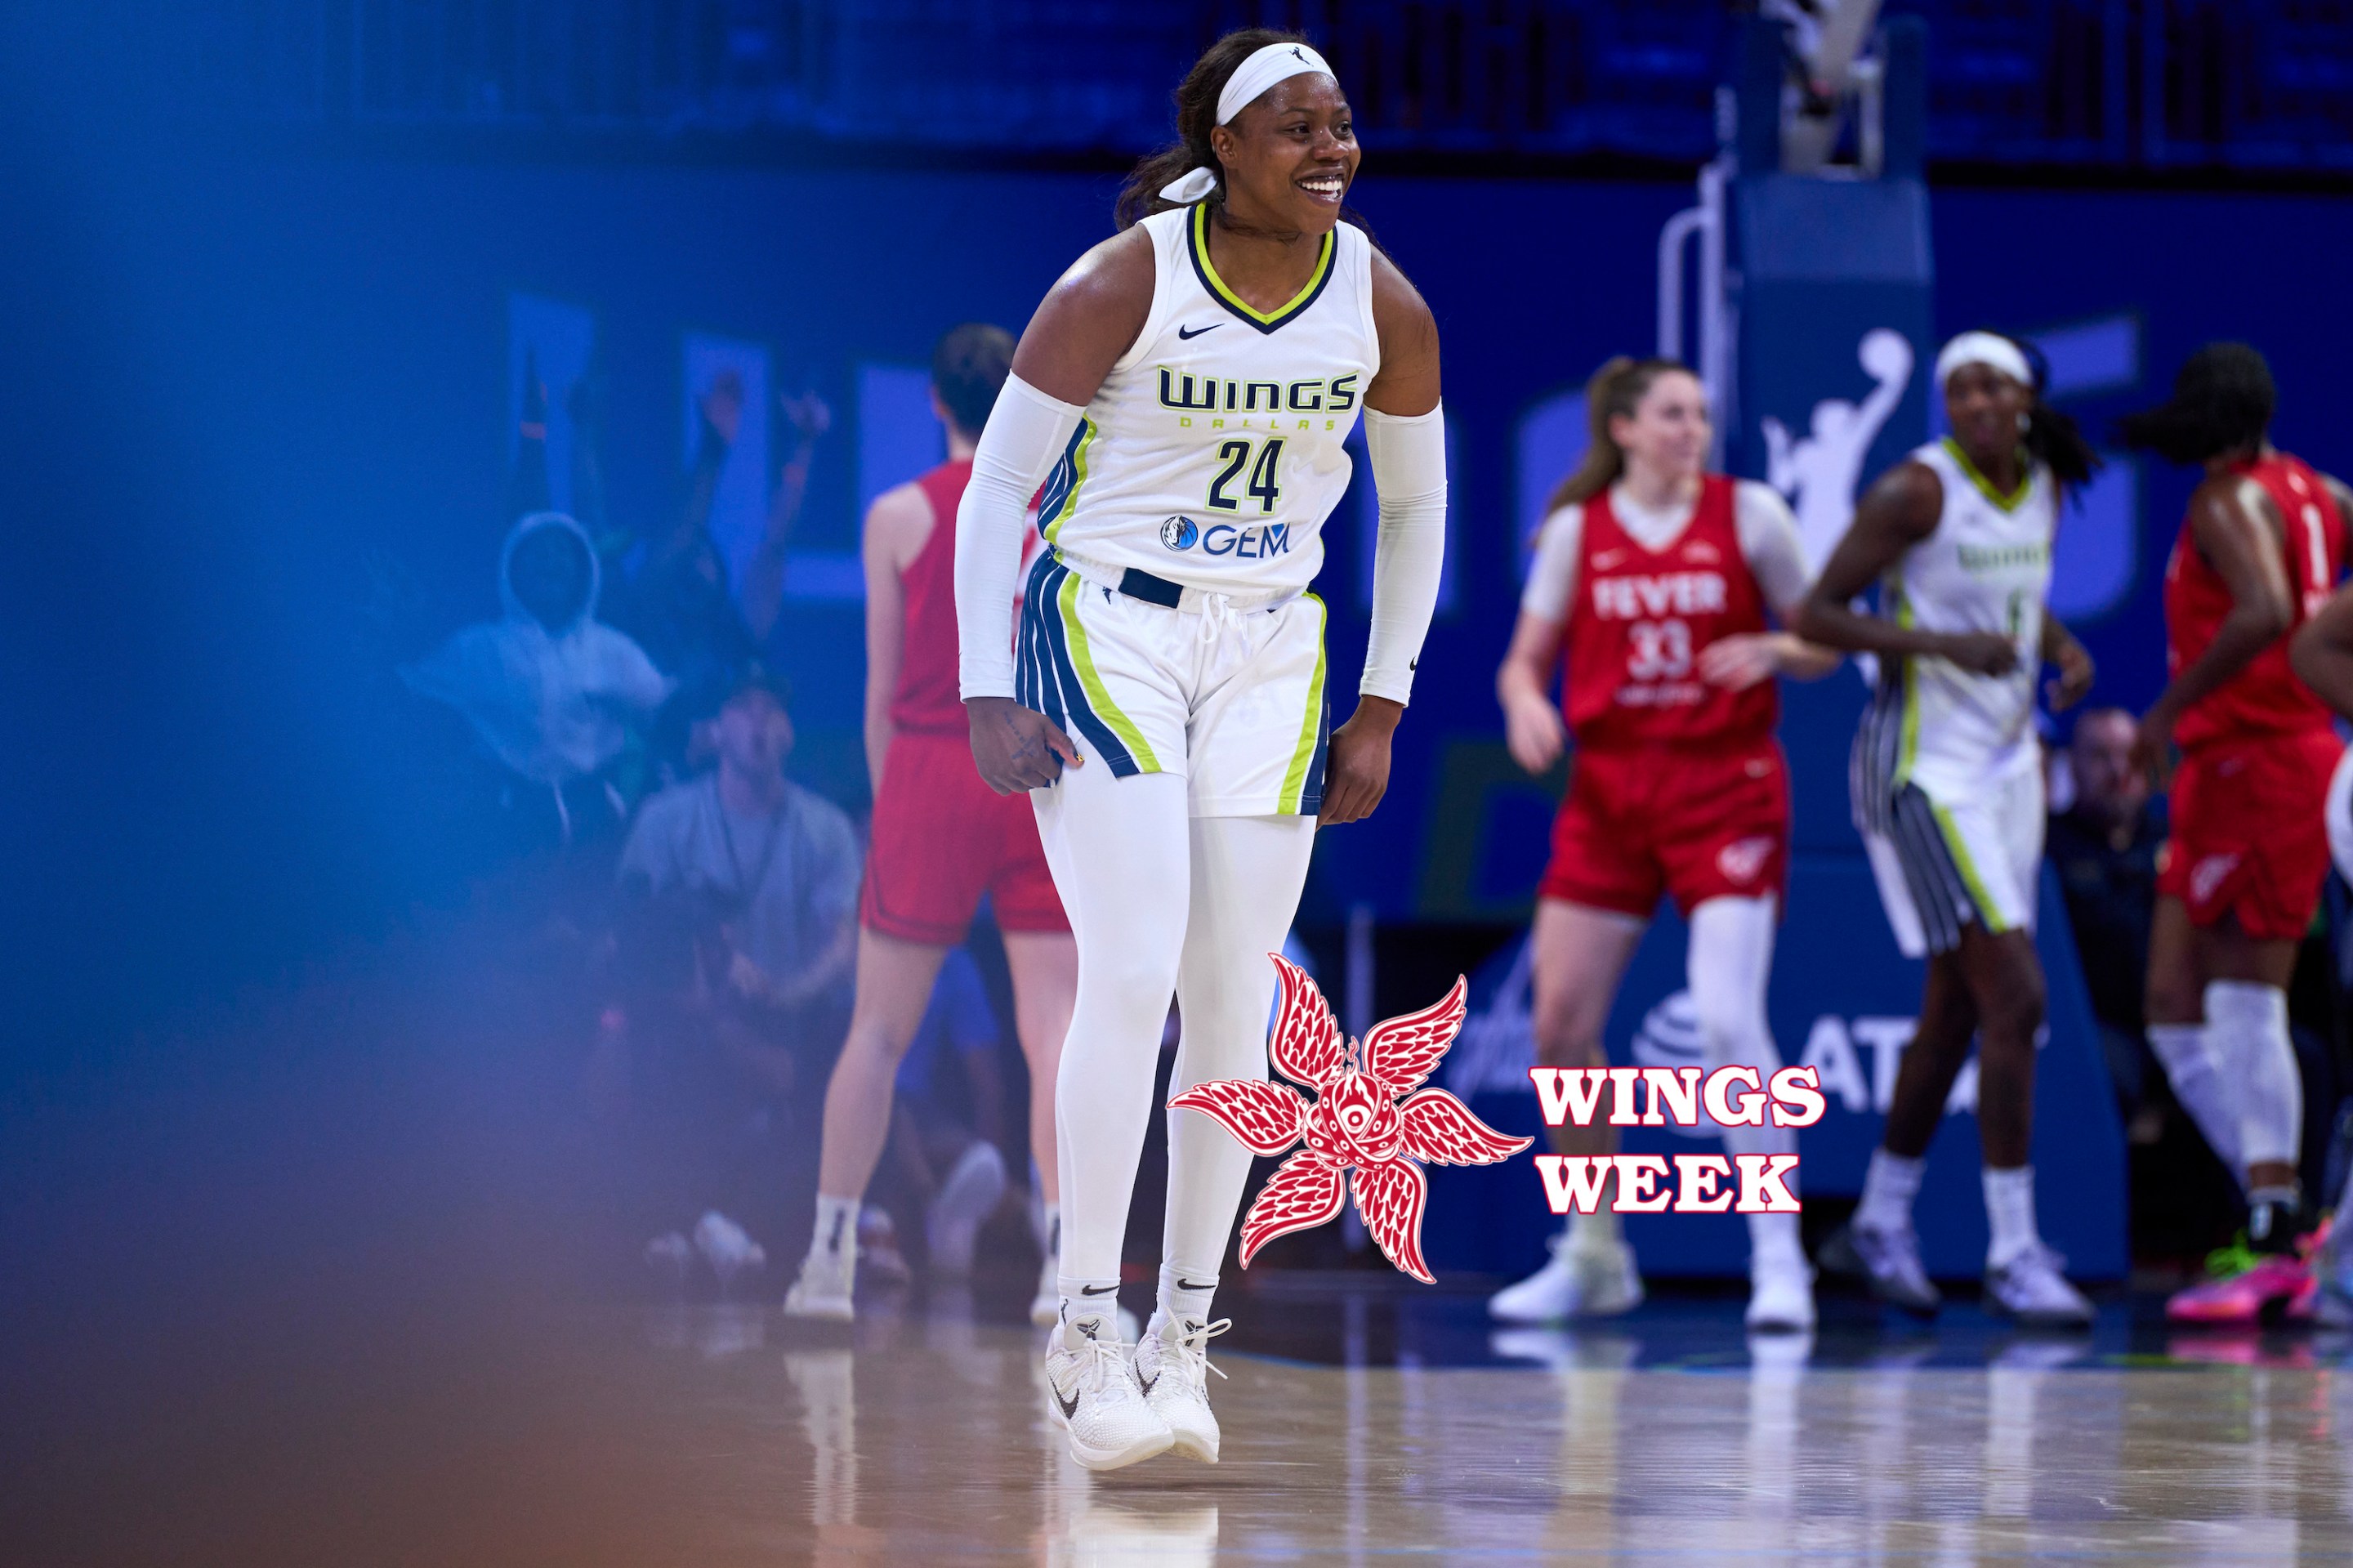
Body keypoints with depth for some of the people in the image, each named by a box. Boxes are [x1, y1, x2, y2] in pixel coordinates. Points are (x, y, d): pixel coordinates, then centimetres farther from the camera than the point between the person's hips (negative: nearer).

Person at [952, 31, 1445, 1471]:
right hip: (1104, 632, -4)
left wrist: (1384, 705, 8)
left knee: (1238, 1001, 1)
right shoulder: (1123, 285, -15)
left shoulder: (1383, 305, -3)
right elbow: (995, 488, -8)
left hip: (1271, 651, 4)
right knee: (1135, 973, -16)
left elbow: (1416, 504, 12)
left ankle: (1186, 1338, 10)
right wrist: (989, 696, -12)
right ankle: (1086, 1339, -10)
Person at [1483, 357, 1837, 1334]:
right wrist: (1526, 706, -13)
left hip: (1725, 790, -3)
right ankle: (1593, 1257, 16)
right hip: (1608, 790, 3)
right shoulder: (1577, 530, 5)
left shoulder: (1749, 513, 0)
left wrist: (1772, 650, -17)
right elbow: (1525, 659, 10)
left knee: (1728, 1017, -17)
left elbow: (1823, 646, 5)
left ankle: (1778, 1261, -11)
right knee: (1558, 1026, -1)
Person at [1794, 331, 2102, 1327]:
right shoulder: (1916, 491, -16)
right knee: (2016, 997, -15)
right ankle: (2013, 1255, -9)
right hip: (1924, 768, -8)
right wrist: (1941, 644, -27)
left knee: (1957, 1010, 14)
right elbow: (1813, 616, -16)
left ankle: (1879, 1226, 29)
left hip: (2007, 761, 8)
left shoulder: (2043, 487, 6)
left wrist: (2065, 651, 1)